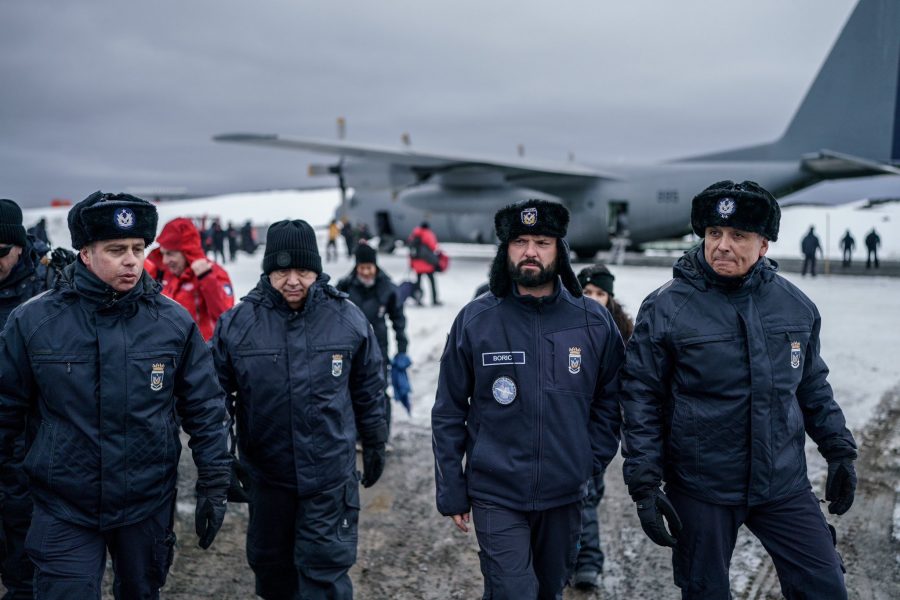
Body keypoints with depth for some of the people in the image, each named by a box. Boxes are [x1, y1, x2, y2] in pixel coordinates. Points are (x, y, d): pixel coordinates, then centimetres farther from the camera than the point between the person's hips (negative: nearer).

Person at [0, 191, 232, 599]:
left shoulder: (174, 322, -6)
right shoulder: (33, 321, -8)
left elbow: (204, 409, -1)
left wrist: (214, 485, -1)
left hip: (148, 504, 2)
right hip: (63, 509, -1)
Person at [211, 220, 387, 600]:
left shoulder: (348, 319, -6)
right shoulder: (237, 324, -8)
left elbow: (369, 390, 6)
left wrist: (375, 445, 12)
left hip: (330, 475, -1)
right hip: (266, 473, 2)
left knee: (325, 568, 4)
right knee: (269, 561, 20)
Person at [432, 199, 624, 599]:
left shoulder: (594, 322, -2)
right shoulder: (475, 321, -6)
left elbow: (610, 401, 7)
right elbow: (449, 413, -2)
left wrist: (591, 461, -2)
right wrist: (451, 491, -2)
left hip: (565, 496, 3)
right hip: (496, 497, -3)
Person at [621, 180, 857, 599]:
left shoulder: (796, 305, 2)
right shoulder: (666, 308, -11)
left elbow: (814, 387, 15)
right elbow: (641, 401, -9)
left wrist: (840, 452, 12)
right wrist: (644, 485, -12)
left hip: (785, 483, 4)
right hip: (701, 490, -3)